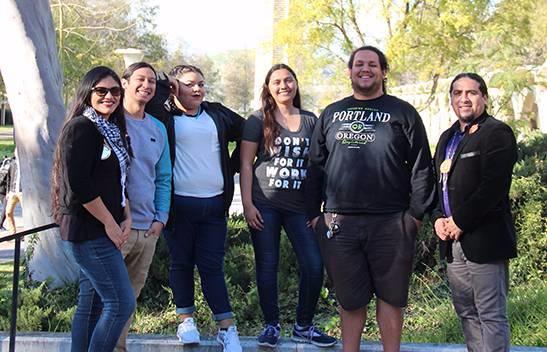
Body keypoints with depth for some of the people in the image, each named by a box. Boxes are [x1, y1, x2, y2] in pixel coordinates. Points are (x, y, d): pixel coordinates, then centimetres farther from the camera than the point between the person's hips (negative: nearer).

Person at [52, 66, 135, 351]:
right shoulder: (80, 127, -11)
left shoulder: (112, 130, 15)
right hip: (88, 230, -9)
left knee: (92, 303, 12)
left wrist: (126, 218, 6)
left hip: (103, 229, 9)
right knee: (122, 303, -10)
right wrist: (110, 224, -14)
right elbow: (78, 184, -20)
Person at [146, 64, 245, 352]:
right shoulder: (165, 115, 1)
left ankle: (227, 328, 5)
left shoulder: (218, 115, 12)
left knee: (212, 266, 4)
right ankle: (186, 319, 20)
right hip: (179, 203, -2)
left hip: (214, 203, 2)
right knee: (181, 263, 8)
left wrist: (233, 166, 15)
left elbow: (247, 133, 20)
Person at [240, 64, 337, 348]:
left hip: (300, 205, 3)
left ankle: (303, 326, 14)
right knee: (267, 266, 2)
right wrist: (247, 204, -8)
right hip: (265, 205, -2)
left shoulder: (311, 121, 10)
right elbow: (246, 164, 0)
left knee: (314, 266, -2)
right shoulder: (258, 120, 2)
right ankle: (271, 325, 16)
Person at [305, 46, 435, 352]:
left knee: (391, 295, 7)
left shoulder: (403, 113, 5)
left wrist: (417, 212, -5)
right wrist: (313, 212, 8)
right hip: (338, 222, 2)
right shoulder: (331, 114, 14)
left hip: (391, 223, -2)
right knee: (349, 297, 9)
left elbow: (421, 167, 1)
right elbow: (316, 166, 15)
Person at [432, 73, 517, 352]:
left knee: (491, 316, -4)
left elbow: (493, 187, -17)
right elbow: (437, 182, 20)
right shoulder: (448, 138, 18)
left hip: (484, 240, -8)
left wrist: (460, 221, -15)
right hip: (453, 242, 8)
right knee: (466, 313, 14)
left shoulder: (497, 133, -7)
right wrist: (438, 218, 2)